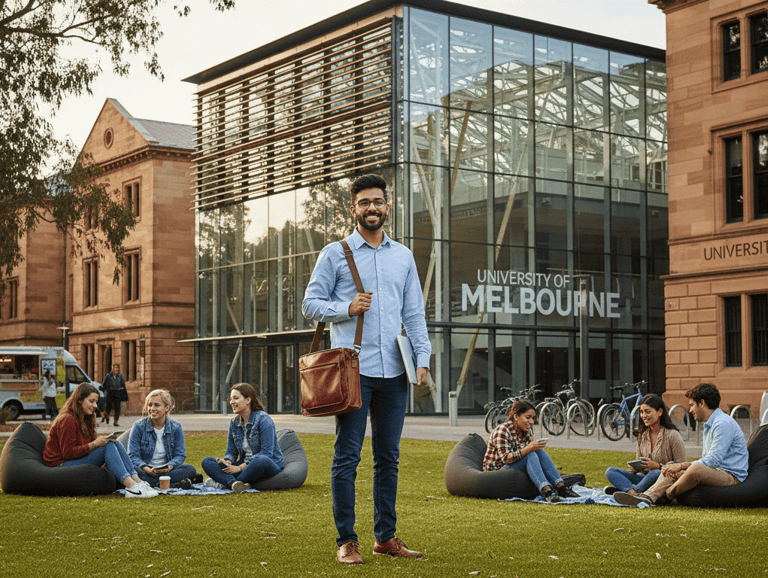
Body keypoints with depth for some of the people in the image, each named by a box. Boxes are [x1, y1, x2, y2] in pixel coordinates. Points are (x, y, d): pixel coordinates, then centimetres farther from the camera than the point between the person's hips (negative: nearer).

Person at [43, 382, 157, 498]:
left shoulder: (84, 419, 18)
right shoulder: (67, 421, -15)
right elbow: (68, 453, -20)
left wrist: (102, 440, -6)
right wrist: (94, 444, -22)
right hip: (61, 465, -9)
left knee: (115, 443, -8)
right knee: (108, 446, -23)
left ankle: (136, 481, -21)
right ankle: (131, 487, -35)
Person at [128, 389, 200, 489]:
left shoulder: (176, 427, 4)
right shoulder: (139, 427, -1)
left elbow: (180, 455, 0)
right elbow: (133, 455, -6)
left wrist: (169, 467, -22)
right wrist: (146, 469, -26)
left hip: (167, 470, 1)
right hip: (146, 471, -1)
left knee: (190, 469, -23)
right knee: (132, 470, -37)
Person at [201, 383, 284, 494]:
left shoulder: (263, 419, -11)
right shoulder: (234, 422, 10)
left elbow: (266, 452, -18)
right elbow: (231, 451, 11)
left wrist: (241, 467, -22)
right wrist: (227, 461, -14)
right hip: (244, 466, 6)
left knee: (262, 461, -43)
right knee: (207, 462, -11)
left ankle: (224, 483, -28)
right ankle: (235, 484, -38)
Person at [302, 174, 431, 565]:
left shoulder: (403, 257, 16)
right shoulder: (335, 254, 6)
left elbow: (414, 313, 15)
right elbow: (310, 304, 4)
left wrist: (423, 358, 3)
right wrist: (347, 308, -13)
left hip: (394, 371, 4)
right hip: (353, 369, -4)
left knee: (388, 457, 8)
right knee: (347, 456, -3)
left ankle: (385, 536, 17)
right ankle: (346, 540, 3)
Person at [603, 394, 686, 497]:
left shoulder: (672, 435, -7)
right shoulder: (642, 435, 13)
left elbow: (681, 466, -8)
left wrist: (658, 466, -19)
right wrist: (635, 467, -5)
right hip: (644, 477, 7)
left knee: (656, 473, -42)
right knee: (610, 471, -11)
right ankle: (633, 492, -38)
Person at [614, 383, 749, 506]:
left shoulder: (723, 423, -13)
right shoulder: (708, 425, 21)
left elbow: (713, 460, -21)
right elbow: (706, 460, 16)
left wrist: (682, 466, -17)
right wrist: (679, 469, -2)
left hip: (732, 476, -10)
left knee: (696, 469, -35)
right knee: (671, 468, 3)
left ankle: (664, 498, -14)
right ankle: (648, 497, -21)